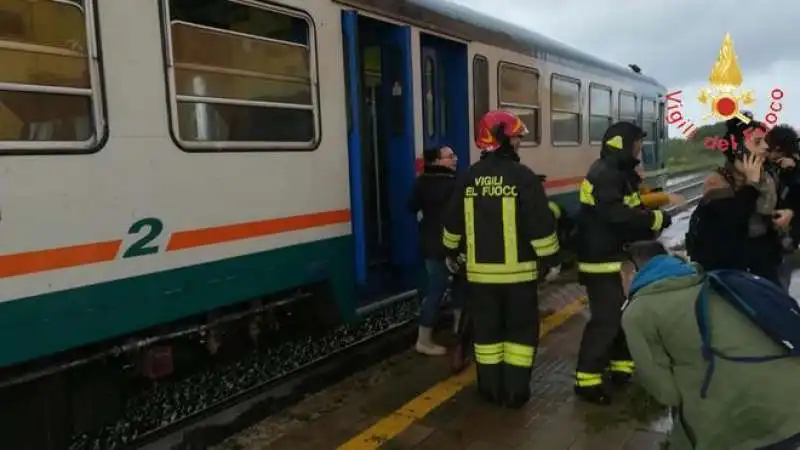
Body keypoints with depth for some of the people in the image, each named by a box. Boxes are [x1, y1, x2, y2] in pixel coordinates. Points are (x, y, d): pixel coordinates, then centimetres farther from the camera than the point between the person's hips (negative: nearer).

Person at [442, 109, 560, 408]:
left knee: (486, 330, 14)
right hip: (517, 270, -3)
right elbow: (541, 224, -11)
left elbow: (453, 224, 10)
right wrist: (549, 258, 0)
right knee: (521, 329, 10)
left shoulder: (469, 178, 3)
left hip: (480, 270, 4)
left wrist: (453, 252, 25)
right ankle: (515, 391, 14)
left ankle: (491, 389, 22)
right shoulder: (523, 176, -10)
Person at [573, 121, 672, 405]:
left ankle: (621, 367, 32)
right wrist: (656, 219, -18)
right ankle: (587, 379, -1)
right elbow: (619, 216, -28)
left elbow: (632, 209, 16)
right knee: (606, 320, -9)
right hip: (602, 261, -11)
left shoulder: (620, 173, 16)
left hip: (619, 257, 11)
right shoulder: (603, 175, -18)